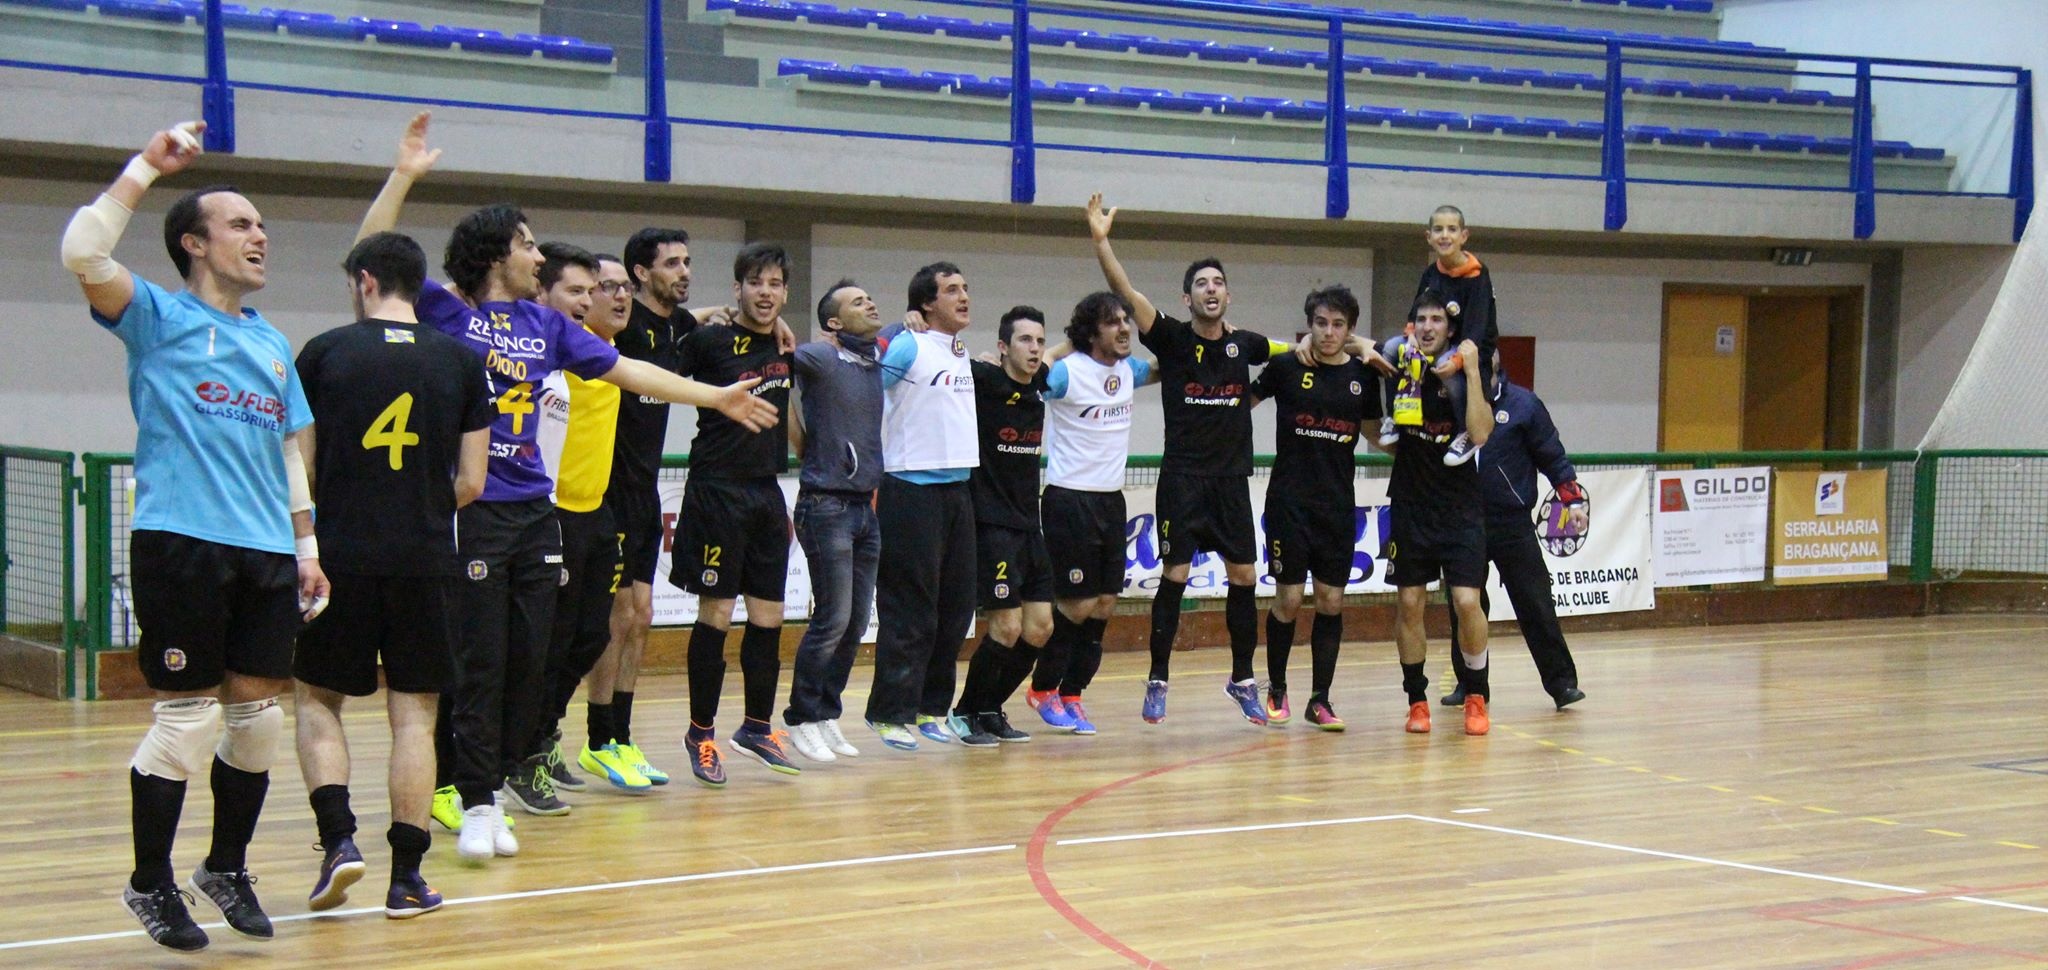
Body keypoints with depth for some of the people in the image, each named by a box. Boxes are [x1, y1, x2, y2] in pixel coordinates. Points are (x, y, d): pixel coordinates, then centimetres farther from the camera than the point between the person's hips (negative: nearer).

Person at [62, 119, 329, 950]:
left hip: (266, 551, 6)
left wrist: (307, 547, 18)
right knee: (187, 718, -3)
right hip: (182, 543, -6)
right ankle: (150, 884, 11)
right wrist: (147, 166, -11)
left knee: (259, 717, 7)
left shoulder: (271, 343, 19)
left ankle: (228, 867, 24)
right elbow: (82, 253, -16)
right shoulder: (159, 318, 2)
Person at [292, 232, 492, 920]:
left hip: (342, 554, -1)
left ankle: (338, 839, -2)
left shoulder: (325, 353, -1)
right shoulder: (460, 361, 4)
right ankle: (406, 877, 5)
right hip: (426, 560, 1)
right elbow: (471, 483, 3)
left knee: (317, 698, 15)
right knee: (414, 715, 6)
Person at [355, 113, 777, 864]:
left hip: (533, 508, 6)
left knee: (527, 660, 5)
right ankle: (475, 803, -1)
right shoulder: (443, 310, 0)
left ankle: (490, 784, 14)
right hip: (471, 510, -5)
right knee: (478, 660, -5)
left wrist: (715, 398, 19)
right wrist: (404, 177, -18)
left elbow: (624, 370, 19)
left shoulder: (546, 324, 14)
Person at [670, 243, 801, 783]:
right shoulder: (711, 342, -8)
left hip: (767, 494, 6)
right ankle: (701, 733, 9)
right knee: (716, 614, -3)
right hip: (717, 491, -6)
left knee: (769, 616, 8)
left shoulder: (784, 348, 11)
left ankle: (757, 728, 22)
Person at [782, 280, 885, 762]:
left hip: (865, 505, 7)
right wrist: (801, 443, -5)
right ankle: (802, 719, 4)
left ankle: (827, 715, 18)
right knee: (833, 619, -7)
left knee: (856, 621, 8)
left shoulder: (880, 358, 10)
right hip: (826, 504, -7)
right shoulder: (819, 357, -9)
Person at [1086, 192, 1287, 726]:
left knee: (1244, 578, 4)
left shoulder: (1245, 345, 7)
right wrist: (1100, 240, -30)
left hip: (1232, 479, 3)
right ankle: (1158, 681, 6)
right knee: (1174, 577, -4)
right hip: (1182, 477, -3)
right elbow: (1128, 294, -17)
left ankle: (1243, 680, 18)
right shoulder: (1172, 339, -4)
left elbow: (1300, 351, 26)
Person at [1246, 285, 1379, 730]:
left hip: (1338, 505, 3)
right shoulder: (1286, 367, -3)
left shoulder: (1363, 376, 5)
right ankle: (1276, 690, 18)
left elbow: (1375, 434, 17)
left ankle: (1320, 700, 12)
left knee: (1332, 601, 3)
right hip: (1289, 501, -3)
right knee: (1288, 600, -1)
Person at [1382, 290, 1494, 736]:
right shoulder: (1398, 370, 2)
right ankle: (1417, 700, 15)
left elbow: (1479, 434, -19)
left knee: (1467, 602, -10)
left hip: (1459, 507, -3)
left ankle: (1476, 698, 6)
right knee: (1409, 604, 3)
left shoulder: (1462, 376, -5)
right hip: (1410, 507, 3)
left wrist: (1471, 373, -22)